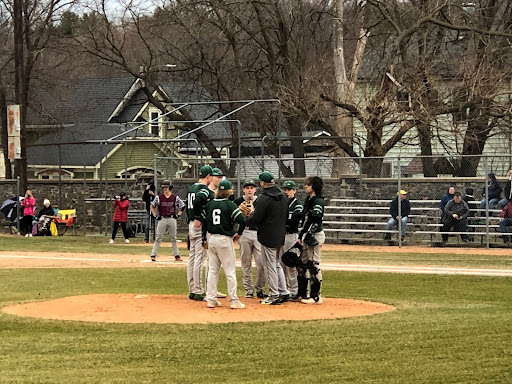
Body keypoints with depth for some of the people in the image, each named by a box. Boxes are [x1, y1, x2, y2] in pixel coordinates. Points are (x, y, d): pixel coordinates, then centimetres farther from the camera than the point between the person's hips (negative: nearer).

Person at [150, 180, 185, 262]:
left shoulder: (175, 198, 1)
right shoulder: (159, 197, 0)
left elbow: (182, 206, 13)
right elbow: (152, 206, 9)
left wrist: (178, 215, 3)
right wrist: (155, 215, 1)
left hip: (172, 219, 1)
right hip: (162, 219, -1)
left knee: (173, 239, 7)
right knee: (158, 238, -2)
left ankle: (176, 255, 12)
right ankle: (153, 255, 0)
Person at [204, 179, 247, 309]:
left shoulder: (209, 204, 5)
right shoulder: (229, 205, -10)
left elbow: (204, 221, 8)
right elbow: (242, 220, -17)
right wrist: (239, 233, -1)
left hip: (211, 238, 5)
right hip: (225, 240, -5)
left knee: (212, 270, 12)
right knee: (230, 271, 0)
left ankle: (211, 299, 12)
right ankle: (234, 301, 0)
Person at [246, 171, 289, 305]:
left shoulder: (263, 199, -18)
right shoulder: (283, 196, 8)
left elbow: (256, 219, -17)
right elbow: (286, 215, 16)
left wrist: (245, 220, 1)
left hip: (268, 236, -8)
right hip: (281, 235, 8)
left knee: (270, 266, -1)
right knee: (276, 264, 18)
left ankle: (274, 295, 3)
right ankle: (284, 293, 18)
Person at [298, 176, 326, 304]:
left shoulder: (318, 201, -13)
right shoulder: (308, 199, 16)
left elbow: (315, 221, -19)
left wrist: (308, 236, -21)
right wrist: (301, 236, 18)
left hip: (315, 236, -10)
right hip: (307, 236, 10)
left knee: (314, 265, -8)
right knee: (302, 263, 12)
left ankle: (316, 296, -4)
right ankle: (302, 293, 20)